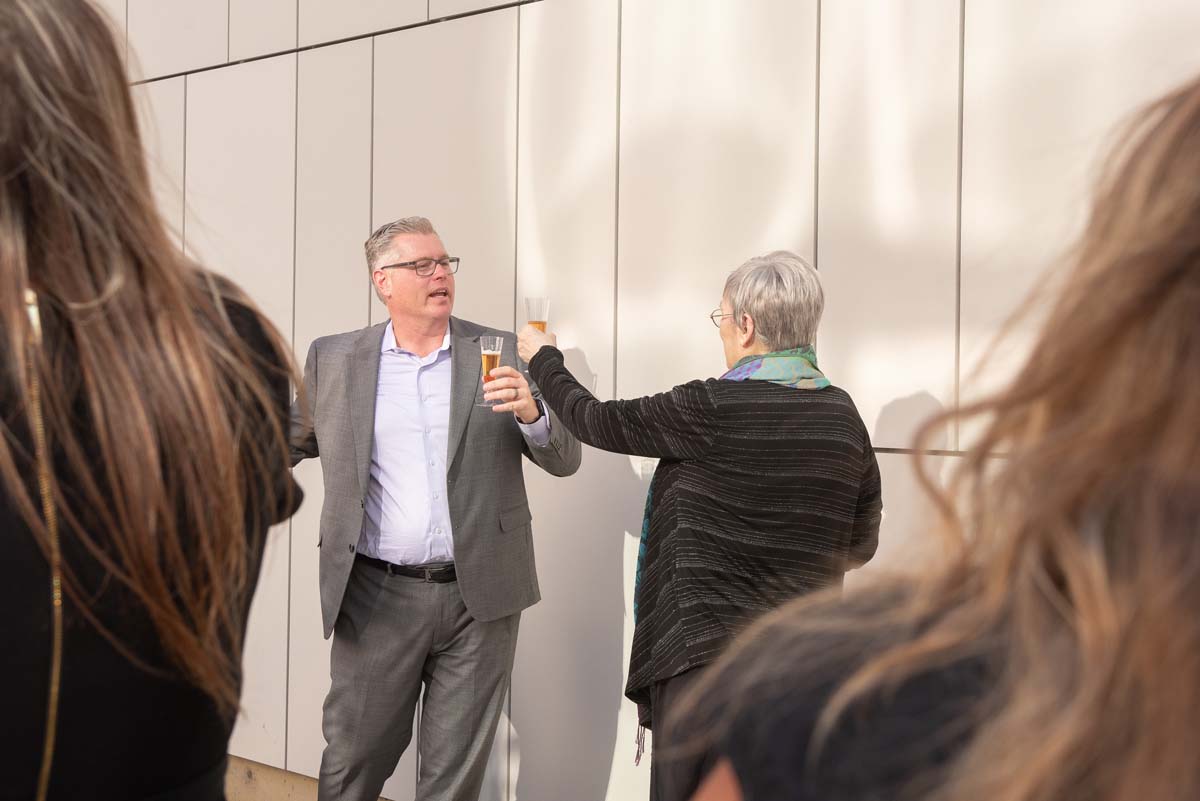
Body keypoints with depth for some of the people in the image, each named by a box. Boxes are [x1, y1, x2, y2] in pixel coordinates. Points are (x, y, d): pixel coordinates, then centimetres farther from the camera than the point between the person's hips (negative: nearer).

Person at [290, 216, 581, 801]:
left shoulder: (500, 353, 4)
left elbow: (565, 460, 2)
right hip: (377, 597, 0)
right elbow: (284, 445, 15)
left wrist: (531, 412, -18)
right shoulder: (334, 359, 4)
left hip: (479, 598, 0)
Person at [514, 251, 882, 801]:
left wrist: (543, 359, 17)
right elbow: (861, 545, 10)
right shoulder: (844, 416, 1)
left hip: (705, 655, -6)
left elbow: (595, 421, 0)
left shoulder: (711, 409, -15)